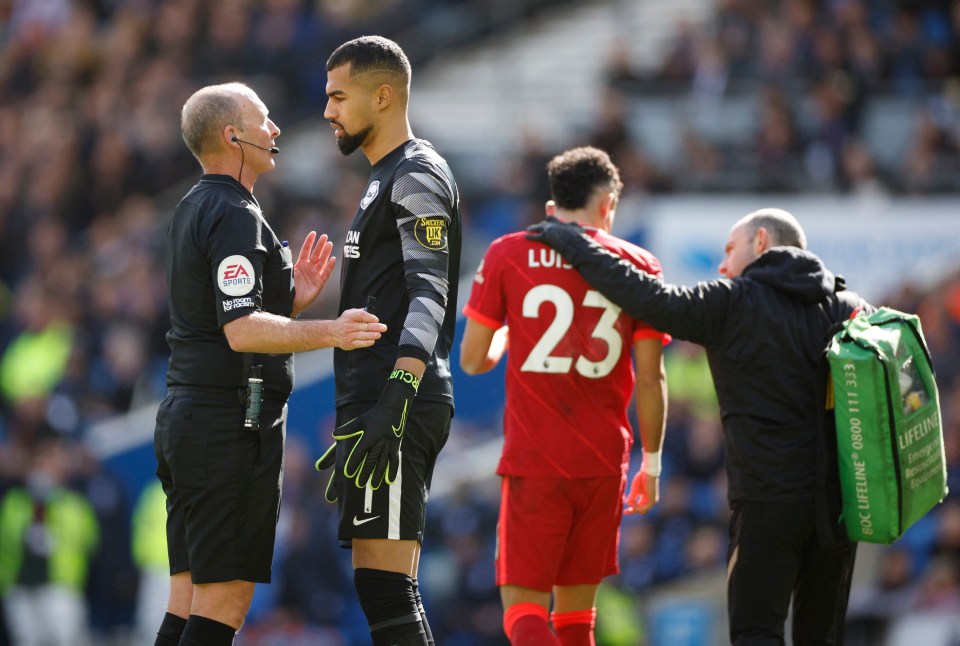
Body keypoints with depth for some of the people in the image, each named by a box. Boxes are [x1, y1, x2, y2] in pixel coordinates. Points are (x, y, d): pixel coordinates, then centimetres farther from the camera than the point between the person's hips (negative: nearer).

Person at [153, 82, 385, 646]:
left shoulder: (193, 211, 19)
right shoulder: (235, 216, -12)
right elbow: (242, 331, -23)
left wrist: (292, 299, 13)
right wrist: (328, 333, -31)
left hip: (184, 411, 10)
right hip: (233, 420, -10)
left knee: (189, 600, 7)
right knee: (225, 599, -10)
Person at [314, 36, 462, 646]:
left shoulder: (417, 178, -8)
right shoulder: (387, 180, 24)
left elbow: (428, 298, -20)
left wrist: (394, 404, -31)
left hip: (397, 411, -11)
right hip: (377, 408, 11)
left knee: (384, 586, -15)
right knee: (388, 588, 9)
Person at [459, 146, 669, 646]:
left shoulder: (508, 254, 0)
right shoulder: (638, 265, 4)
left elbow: (472, 360, 2)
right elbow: (650, 380, 2)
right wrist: (651, 463, 13)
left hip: (533, 462, -2)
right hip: (604, 461, 2)